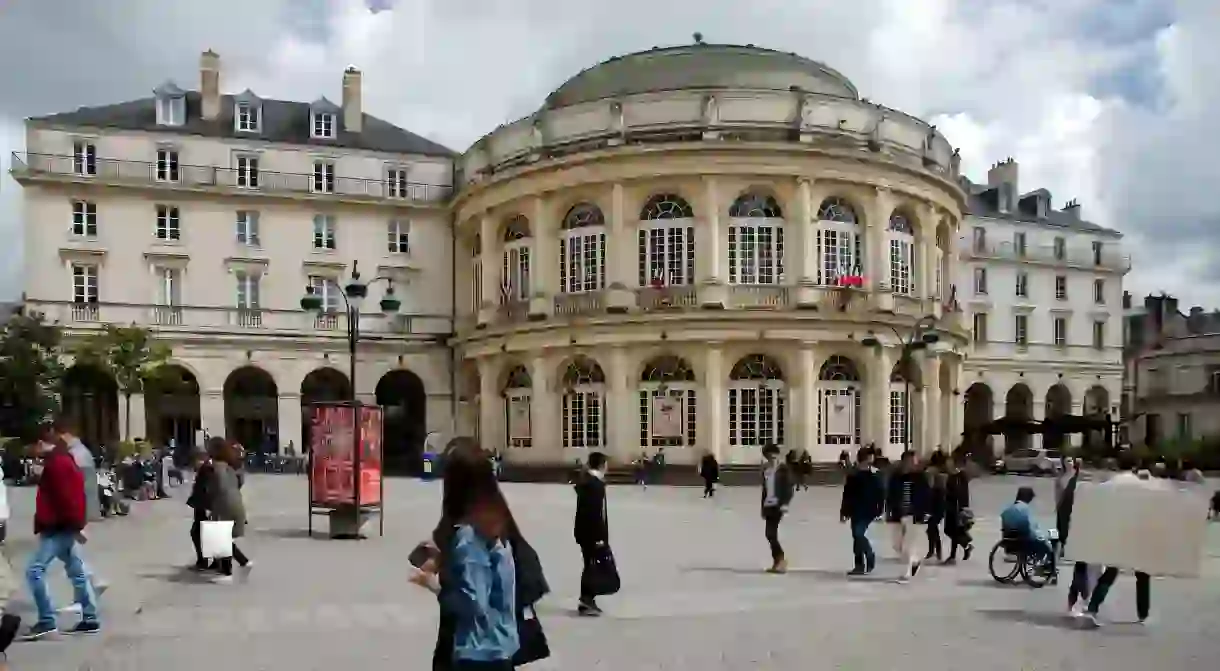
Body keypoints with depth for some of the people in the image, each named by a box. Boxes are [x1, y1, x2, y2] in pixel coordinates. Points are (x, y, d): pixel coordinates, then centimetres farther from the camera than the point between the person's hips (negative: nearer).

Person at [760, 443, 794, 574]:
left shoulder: (784, 469, -5)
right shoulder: (766, 469, 11)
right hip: (768, 505, 6)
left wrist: (785, 504, -21)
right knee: (770, 533, 6)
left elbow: (789, 488, -9)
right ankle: (777, 561, 15)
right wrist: (763, 507, 17)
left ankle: (781, 559, -3)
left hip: (778, 505, -6)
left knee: (770, 533, -14)